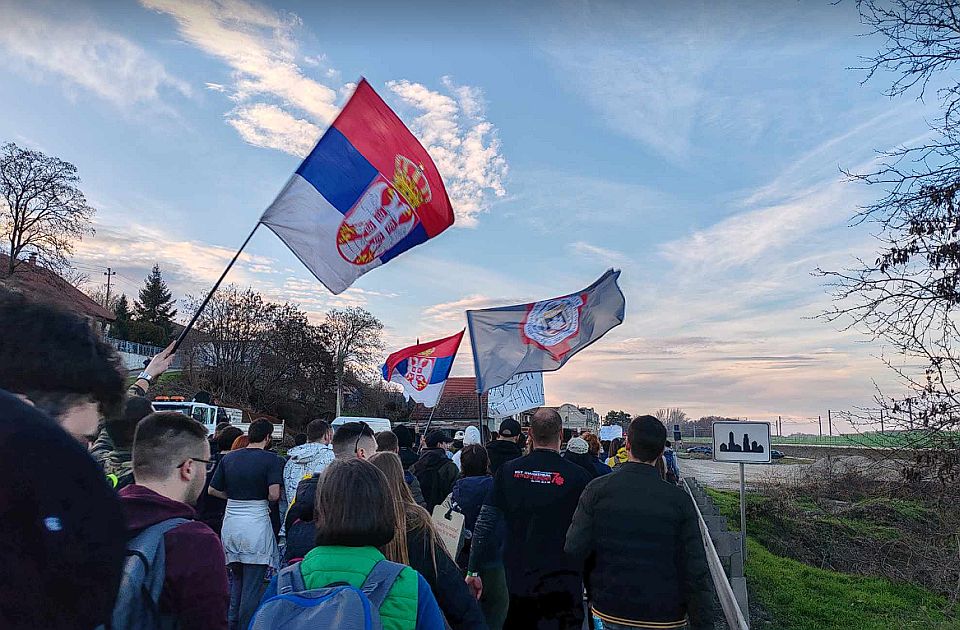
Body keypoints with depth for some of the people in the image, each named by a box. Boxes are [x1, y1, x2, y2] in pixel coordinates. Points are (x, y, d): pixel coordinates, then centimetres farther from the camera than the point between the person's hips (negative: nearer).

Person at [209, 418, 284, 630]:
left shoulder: (229, 457, 7)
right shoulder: (271, 460, -10)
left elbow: (212, 489, 10)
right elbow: (274, 495, -18)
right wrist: (262, 497, 4)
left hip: (231, 523, 6)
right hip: (256, 524, -5)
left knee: (236, 578, 22)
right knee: (253, 583, 6)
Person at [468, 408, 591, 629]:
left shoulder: (508, 471, -6)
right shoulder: (578, 476, -12)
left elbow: (484, 524, -3)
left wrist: (473, 570, 5)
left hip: (516, 580, 2)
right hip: (561, 583, -2)